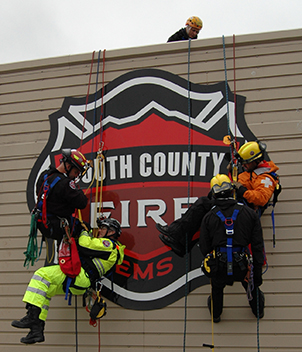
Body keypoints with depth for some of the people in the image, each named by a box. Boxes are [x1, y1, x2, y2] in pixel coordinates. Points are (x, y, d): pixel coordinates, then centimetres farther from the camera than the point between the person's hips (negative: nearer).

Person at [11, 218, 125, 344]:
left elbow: (85, 245, -14)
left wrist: (85, 231, 4)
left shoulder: (109, 244, -4)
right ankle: (37, 330, 9)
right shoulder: (112, 247, 27)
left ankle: (32, 316, -26)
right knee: (45, 291, 14)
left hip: (80, 277, -11)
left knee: (41, 274, -19)